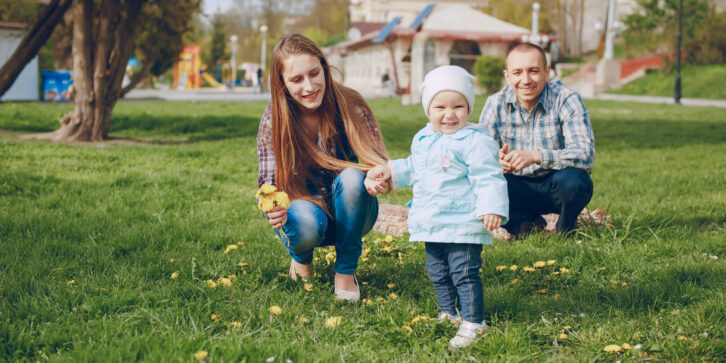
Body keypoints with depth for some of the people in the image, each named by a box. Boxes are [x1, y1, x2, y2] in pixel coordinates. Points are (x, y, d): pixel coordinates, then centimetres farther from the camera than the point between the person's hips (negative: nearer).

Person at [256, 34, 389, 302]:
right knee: (304, 224, -36)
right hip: (305, 205, 0)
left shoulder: (350, 106, -17)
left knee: (352, 177, -33)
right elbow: (269, 182, -15)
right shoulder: (273, 121, -14)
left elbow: (376, 161, -24)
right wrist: (271, 207, -41)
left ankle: (346, 271, -13)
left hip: (349, 213, 0)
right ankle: (301, 257, 5)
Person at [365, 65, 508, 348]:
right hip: (432, 226, 8)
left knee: (464, 274, -6)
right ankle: (449, 314, 34)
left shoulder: (475, 142, -14)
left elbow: (488, 179, -17)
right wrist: (389, 171, 19)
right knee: (438, 273, 18)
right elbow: (413, 169, 28)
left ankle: (473, 323, 3)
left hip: (463, 226, -8)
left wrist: (491, 209, -27)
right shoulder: (422, 139, 10)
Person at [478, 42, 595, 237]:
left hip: (555, 189, -2)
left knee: (571, 180, -35)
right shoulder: (496, 103, -6)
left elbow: (585, 154, -28)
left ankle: (565, 232, -2)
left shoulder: (566, 100, -16)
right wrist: (495, 160, -37)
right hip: (518, 188, 2)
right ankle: (527, 225, 0)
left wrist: (535, 156, -43)